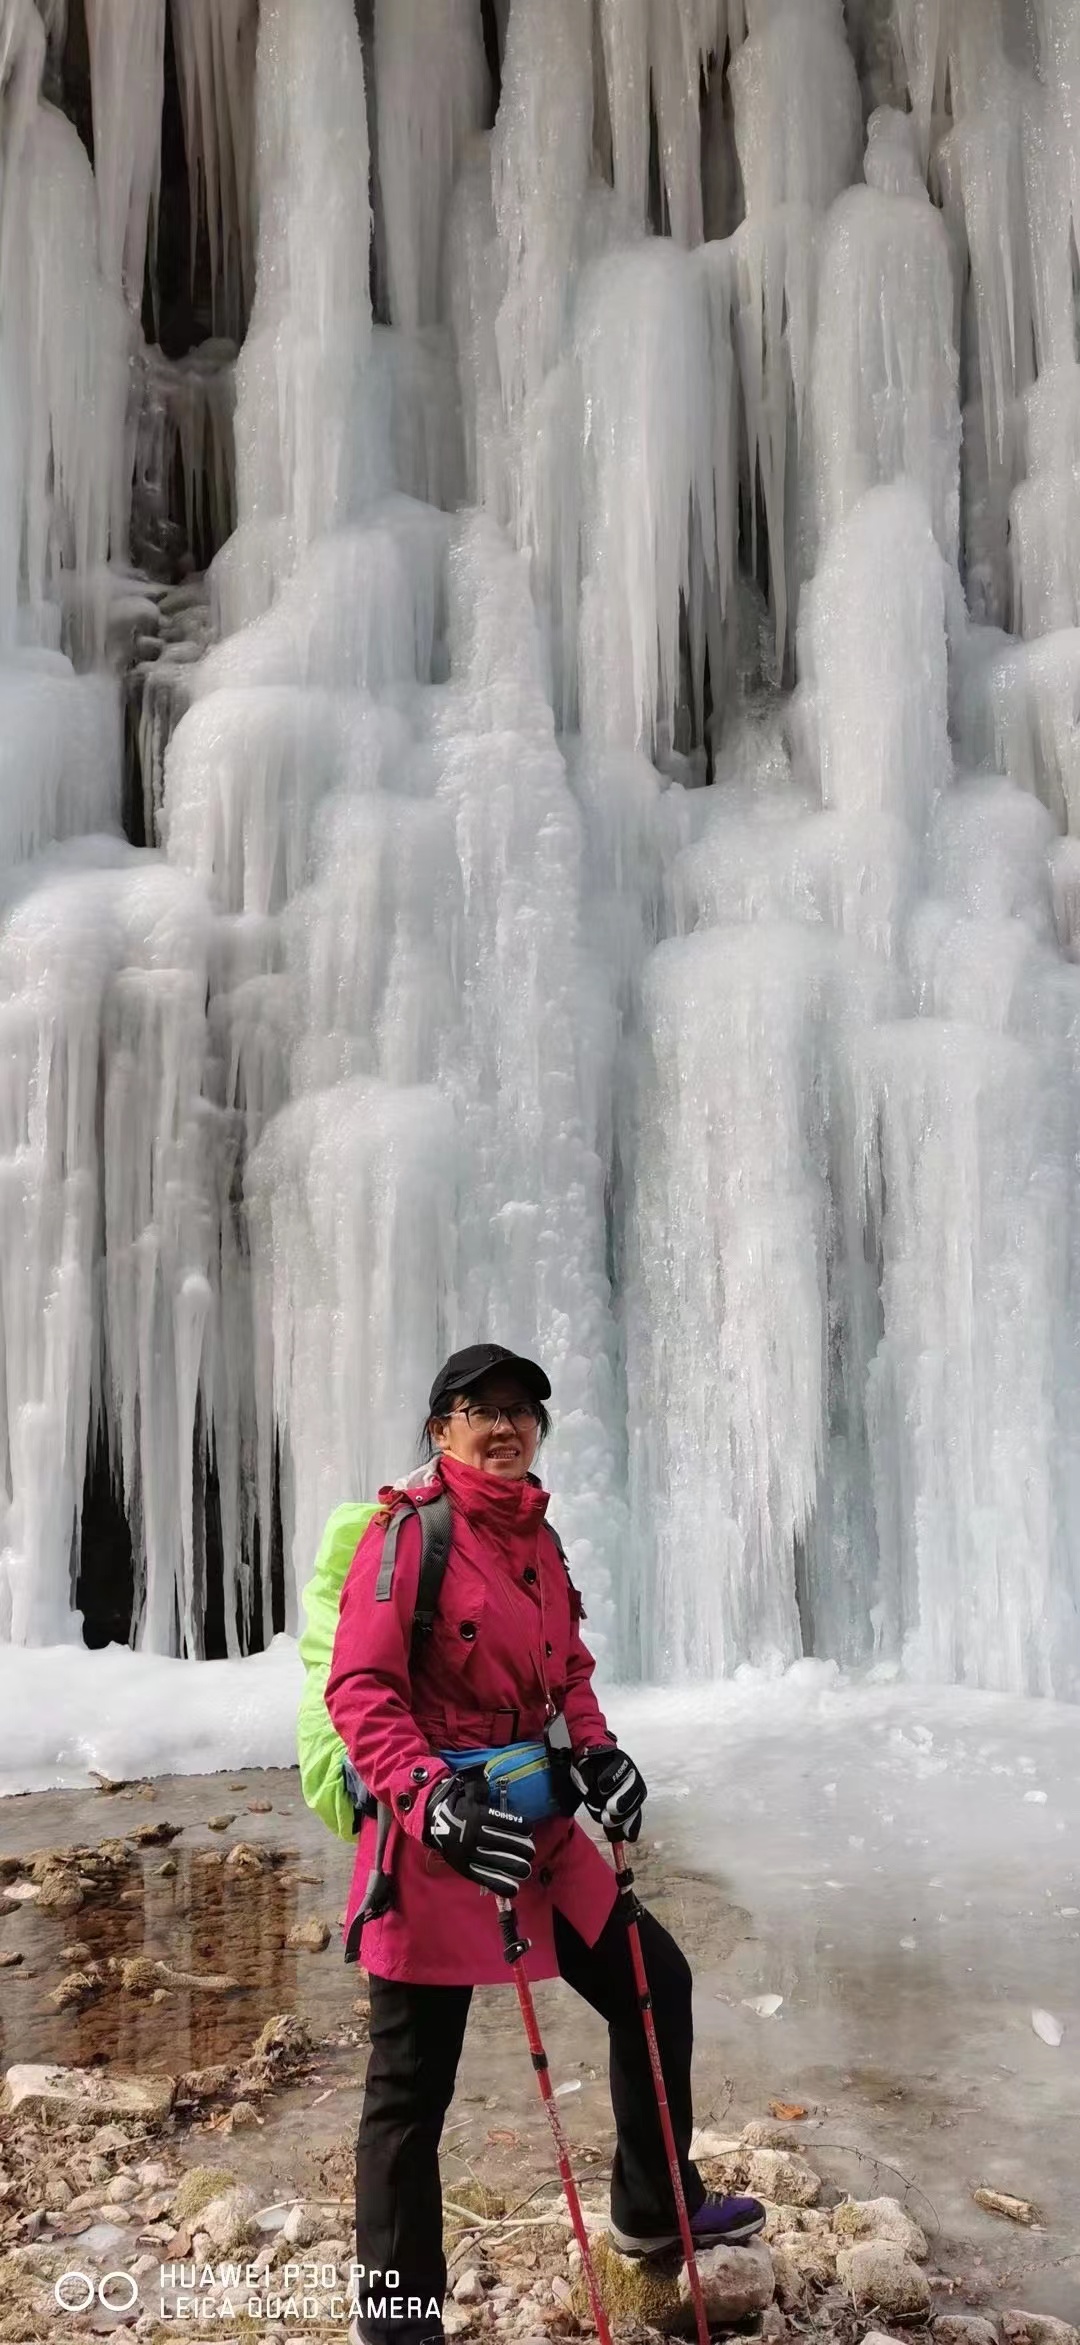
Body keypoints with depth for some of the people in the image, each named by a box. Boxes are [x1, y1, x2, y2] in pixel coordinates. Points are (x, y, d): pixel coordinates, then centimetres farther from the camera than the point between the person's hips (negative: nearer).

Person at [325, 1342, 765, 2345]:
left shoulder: (538, 1538, 10)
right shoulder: (409, 1527, -13)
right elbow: (360, 1689, -19)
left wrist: (596, 1750, 1)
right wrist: (433, 1798, -31)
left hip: (537, 1825, 8)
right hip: (432, 1837, -8)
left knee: (655, 1979, 18)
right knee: (410, 2086, 2)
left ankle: (653, 2206, 40)